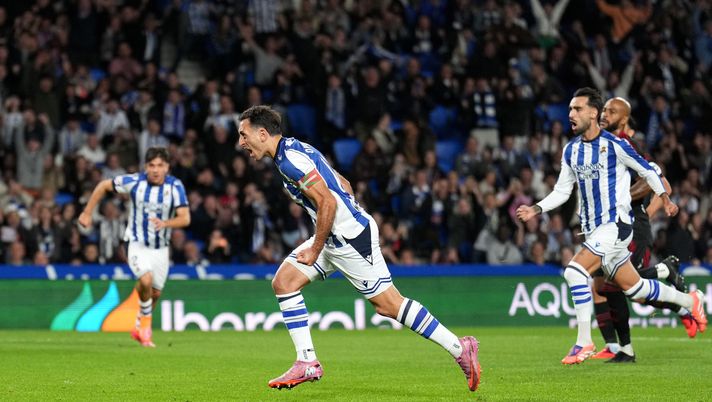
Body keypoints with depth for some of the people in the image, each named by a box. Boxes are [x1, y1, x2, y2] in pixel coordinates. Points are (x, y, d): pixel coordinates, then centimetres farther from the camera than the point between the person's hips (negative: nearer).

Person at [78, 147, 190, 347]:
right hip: (138, 245, -3)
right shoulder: (134, 181, -14)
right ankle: (146, 322, -2)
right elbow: (103, 185, 0)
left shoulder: (175, 186, -12)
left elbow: (185, 218, -18)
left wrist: (165, 223, -38)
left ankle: (139, 327, 37)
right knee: (146, 280, -27)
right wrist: (87, 213, 1)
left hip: (161, 248, 3)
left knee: (155, 293, 10)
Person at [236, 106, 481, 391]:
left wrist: (316, 249, -14)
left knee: (388, 304, -5)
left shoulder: (290, 158, -17)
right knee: (283, 282, 3)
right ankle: (307, 363, 3)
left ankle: (460, 349, 1)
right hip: (335, 236, 10)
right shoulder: (291, 152, 14)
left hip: (350, 236, -10)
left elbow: (327, 202, -22)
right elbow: (343, 185, 20)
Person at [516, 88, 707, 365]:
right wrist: (537, 209, 1)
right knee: (632, 287, 13)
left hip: (616, 224, -7)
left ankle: (584, 342, -15)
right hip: (592, 228, 7)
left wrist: (665, 199, 7)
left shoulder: (614, 145, -12)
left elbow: (646, 170, 1)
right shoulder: (570, 150, 7)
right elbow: (562, 191, 14)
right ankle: (691, 301, 35)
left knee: (575, 271, -23)